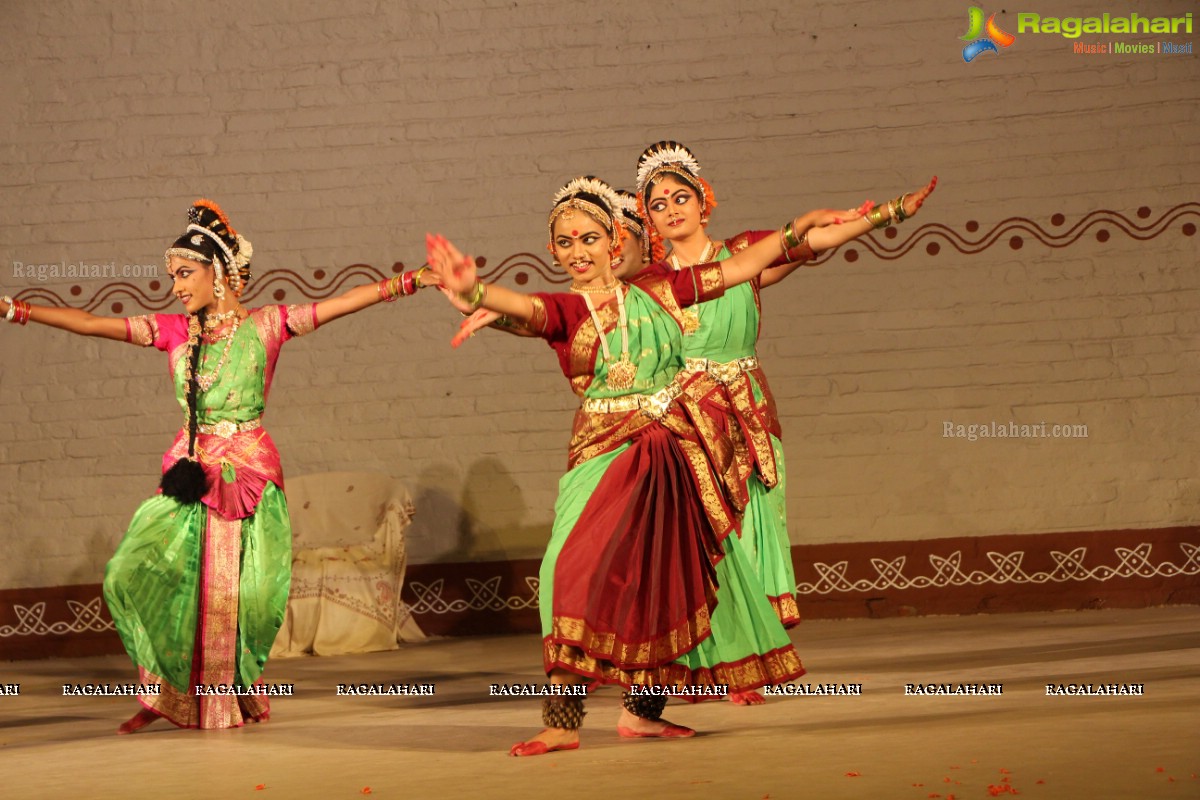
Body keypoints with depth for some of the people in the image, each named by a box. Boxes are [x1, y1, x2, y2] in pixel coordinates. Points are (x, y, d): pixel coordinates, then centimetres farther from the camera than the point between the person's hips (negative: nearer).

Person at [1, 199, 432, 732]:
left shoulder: (265, 325, 1)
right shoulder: (173, 331, 8)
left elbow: (345, 302, -4)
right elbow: (87, 323, 6)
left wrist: (413, 279, -13)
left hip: (249, 474, -2)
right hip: (192, 473, 2)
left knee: (242, 593, -4)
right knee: (135, 573, -11)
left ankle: (237, 692, 18)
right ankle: (167, 693, 5)